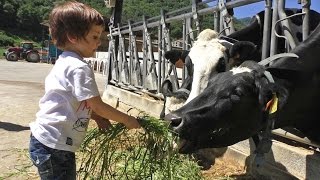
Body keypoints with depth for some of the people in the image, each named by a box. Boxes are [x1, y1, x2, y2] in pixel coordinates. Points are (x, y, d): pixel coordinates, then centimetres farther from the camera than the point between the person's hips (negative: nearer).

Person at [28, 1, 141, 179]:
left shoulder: (64, 62, 11)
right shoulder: (79, 68, -20)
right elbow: (98, 106, -17)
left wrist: (97, 117, 8)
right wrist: (127, 120, -4)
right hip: (54, 146, -10)